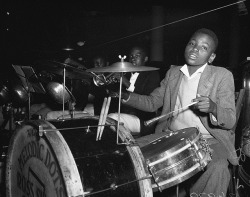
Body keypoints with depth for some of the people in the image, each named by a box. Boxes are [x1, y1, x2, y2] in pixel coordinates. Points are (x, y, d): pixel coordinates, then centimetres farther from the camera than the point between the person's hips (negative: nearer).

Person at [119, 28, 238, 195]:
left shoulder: (222, 76, -3)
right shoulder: (173, 73, 10)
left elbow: (230, 121, -9)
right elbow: (152, 103, 12)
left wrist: (212, 108, -31)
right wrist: (126, 95, -5)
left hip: (209, 140, -3)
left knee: (217, 168, -31)